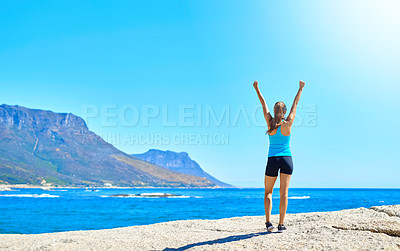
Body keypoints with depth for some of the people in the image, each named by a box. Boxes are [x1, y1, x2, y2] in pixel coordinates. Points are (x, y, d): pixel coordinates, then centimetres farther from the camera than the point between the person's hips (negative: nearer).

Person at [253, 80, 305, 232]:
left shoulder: (270, 123, -2)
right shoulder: (288, 124, -2)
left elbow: (263, 104, 9)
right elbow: (295, 104, 9)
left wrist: (257, 89, 22)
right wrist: (301, 88, 21)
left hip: (273, 160, 0)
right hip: (286, 159, 0)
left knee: (268, 192, 12)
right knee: (284, 193, 1)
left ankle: (268, 221, -1)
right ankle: (281, 224, 0)